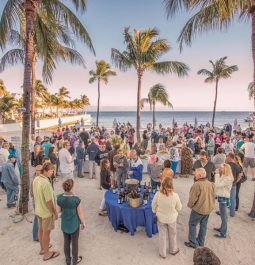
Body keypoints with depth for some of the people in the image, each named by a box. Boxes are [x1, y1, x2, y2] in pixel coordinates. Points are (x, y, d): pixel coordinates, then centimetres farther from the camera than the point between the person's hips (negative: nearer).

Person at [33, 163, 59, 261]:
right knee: (46, 232, 10)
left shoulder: (36, 179, -6)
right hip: (47, 212, -8)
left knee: (41, 230, 24)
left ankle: (42, 248, 45)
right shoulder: (46, 183, -32)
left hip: (39, 210, 8)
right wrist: (55, 212, -14)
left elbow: (36, 195, 6)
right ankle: (47, 254, 29)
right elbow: (49, 201, -26)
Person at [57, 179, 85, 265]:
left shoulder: (59, 198, -15)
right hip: (74, 225, -3)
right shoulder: (76, 199, -25)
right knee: (75, 243, 16)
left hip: (64, 224, 4)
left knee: (66, 242, 21)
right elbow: (80, 213, -14)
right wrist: (83, 223, 0)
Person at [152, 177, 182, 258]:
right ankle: (173, 250, 48)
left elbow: (153, 206, -8)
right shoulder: (175, 195, -27)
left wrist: (155, 212, 12)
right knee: (172, 234, 25)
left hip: (161, 218, 1)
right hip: (172, 218, 0)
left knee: (162, 235, 21)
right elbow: (179, 208, -12)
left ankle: (162, 253, 38)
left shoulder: (158, 194, -24)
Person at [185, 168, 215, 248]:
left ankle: (193, 243, 17)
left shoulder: (197, 185, -26)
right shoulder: (211, 184, -2)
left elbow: (193, 198, -20)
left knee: (192, 224, 10)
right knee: (203, 225, 20)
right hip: (208, 208, 7)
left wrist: (190, 205, -2)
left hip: (198, 209, -7)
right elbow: (213, 196, 8)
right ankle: (201, 242, 33)